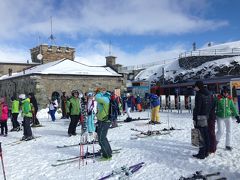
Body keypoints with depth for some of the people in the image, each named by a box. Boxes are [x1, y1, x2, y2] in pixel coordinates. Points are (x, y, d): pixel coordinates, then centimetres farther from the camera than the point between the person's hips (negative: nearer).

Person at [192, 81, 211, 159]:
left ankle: (201, 154, 1)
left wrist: (194, 119, -13)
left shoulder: (199, 95, -14)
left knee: (201, 136, -4)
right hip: (207, 116, 8)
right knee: (206, 135, 13)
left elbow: (197, 108, -17)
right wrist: (208, 115, 19)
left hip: (201, 117, -8)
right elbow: (210, 106, 14)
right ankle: (206, 152, 22)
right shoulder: (208, 94, 11)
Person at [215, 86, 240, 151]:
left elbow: (233, 108, 8)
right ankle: (216, 140, 23)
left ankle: (228, 145, 20)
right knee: (220, 131, -6)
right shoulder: (218, 98, -10)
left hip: (228, 117, 4)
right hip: (220, 117, -3)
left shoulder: (230, 99, 1)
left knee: (229, 131, 6)